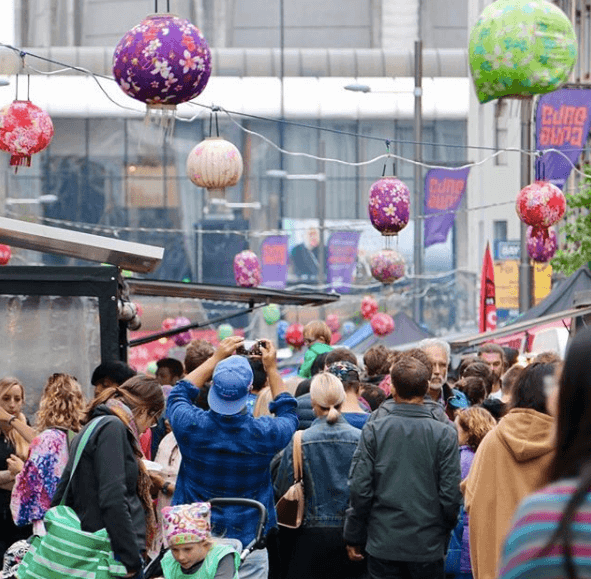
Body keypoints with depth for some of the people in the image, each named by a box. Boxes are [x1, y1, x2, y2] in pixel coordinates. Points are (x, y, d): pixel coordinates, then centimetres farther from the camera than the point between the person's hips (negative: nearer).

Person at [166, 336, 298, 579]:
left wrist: (216, 358, 15)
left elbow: (178, 394, 13)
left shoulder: (190, 425, -13)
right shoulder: (264, 433, -14)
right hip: (248, 540, -1)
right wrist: (272, 369, 17)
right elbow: (288, 413, 12)